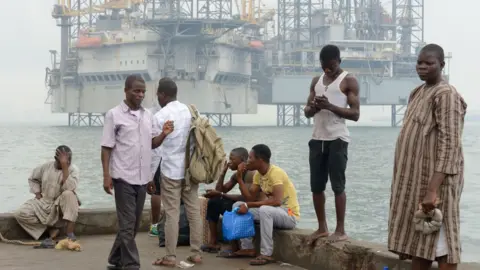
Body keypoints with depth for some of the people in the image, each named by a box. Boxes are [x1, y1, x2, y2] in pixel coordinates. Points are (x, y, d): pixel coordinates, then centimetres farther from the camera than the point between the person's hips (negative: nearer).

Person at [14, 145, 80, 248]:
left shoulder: (73, 169, -11)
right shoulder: (46, 166, -2)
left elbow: (69, 188, -30)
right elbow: (33, 179, 16)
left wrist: (64, 167, -31)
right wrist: (37, 192, 0)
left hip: (62, 206, -3)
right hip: (44, 203, 3)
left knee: (68, 194, -38)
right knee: (20, 214, -20)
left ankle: (70, 234, -34)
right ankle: (52, 230, -11)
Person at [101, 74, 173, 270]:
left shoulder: (148, 115, 10)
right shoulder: (114, 114, -5)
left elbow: (152, 144, 14)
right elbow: (106, 147, -5)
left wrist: (164, 134, -7)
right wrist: (106, 176, -12)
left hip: (142, 178, 6)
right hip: (124, 177, -6)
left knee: (133, 224, 13)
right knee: (127, 225, -5)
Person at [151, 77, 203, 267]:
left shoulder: (161, 116, -9)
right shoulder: (190, 111, 6)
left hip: (171, 170, -5)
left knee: (172, 214, -2)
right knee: (194, 212, 7)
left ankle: (170, 257, 2)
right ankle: (196, 253, 11)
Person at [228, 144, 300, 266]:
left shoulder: (276, 173, -23)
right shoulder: (258, 174, 4)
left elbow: (277, 201, -35)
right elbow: (250, 198, 1)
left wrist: (248, 205, -33)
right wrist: (239, 178, -8)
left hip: (290, 215, -9)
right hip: (271, 212, 9)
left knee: (264, 210, -39)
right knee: (237, 205, -1)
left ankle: (266, 254, -30)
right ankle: (247, 248, -2)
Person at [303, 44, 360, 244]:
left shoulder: (349, 81, -2)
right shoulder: (316, 81, 17)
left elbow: (355, 114, -9)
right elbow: (307, 111, 17)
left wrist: (330, 106, -20)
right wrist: (313, 107, -8)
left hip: (337, 139, -6)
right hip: (317, 138, 6)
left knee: (337, 185, -6)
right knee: (316, 186, 7)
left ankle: (340, 230, -2)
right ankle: (322, 227, 17)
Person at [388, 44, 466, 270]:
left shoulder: (446, 95, -14)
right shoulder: (417, 92, 15)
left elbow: (449, 145, -22)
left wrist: (433, 189, -29)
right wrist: (404, 181, 17)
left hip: (434, 179, -9)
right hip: (415, 178, 9)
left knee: (439, 243, -6)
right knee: (417, 242, 12)